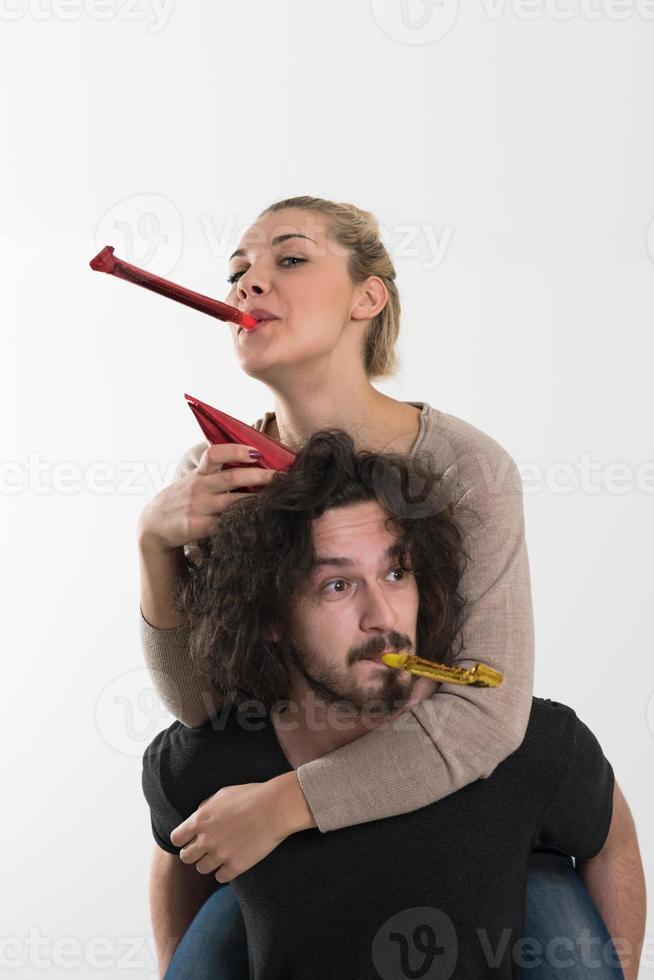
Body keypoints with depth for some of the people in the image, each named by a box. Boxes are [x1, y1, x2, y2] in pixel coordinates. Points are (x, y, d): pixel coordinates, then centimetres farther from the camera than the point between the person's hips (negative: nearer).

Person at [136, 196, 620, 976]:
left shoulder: (467, 468, -24)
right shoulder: (217, 478, -12)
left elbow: (486, 714, -33)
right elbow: (199, 701, -13)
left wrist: (282, 801, -34)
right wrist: (156, 543, -30)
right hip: (298, 835, 3)